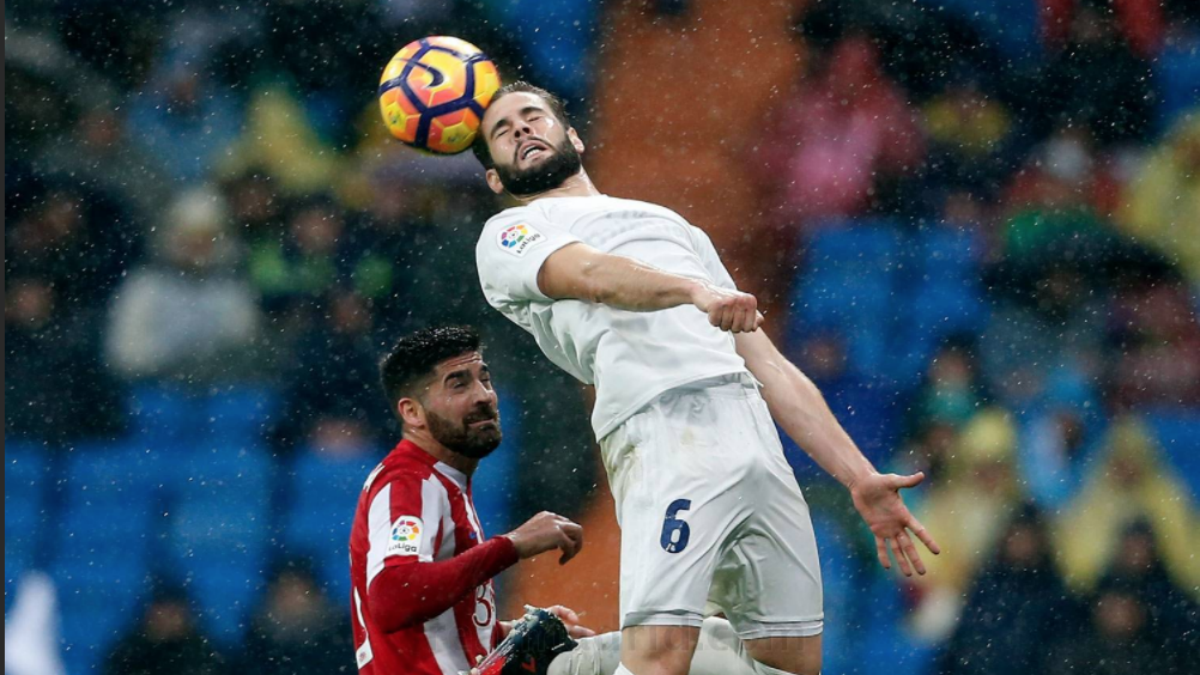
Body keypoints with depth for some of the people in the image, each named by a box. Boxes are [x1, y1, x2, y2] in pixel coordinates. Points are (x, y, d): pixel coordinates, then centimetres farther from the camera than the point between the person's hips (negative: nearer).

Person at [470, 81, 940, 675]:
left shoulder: (674, 225, 35)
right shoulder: (509, 234, 17)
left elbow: (771, 368, 29)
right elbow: (592, 275, -7)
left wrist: (859, 477, 20)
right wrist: (695, 291, -27)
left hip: (757, 440, 6)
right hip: (662, 432, -6)